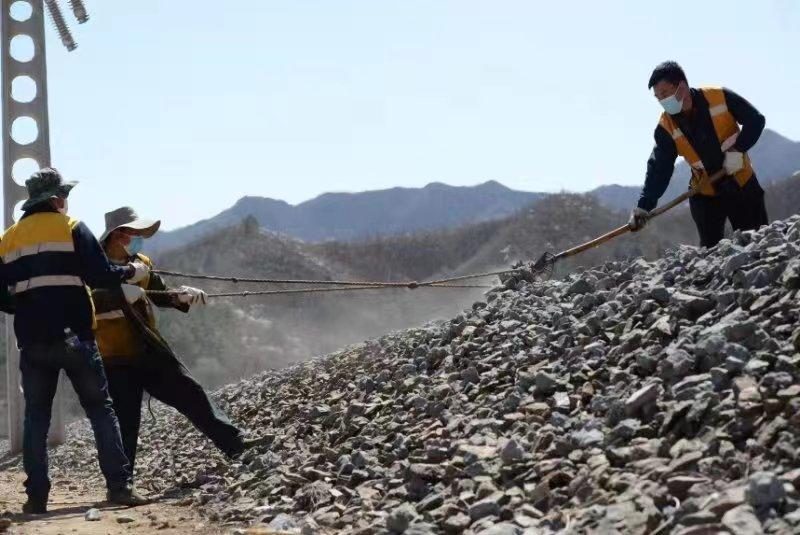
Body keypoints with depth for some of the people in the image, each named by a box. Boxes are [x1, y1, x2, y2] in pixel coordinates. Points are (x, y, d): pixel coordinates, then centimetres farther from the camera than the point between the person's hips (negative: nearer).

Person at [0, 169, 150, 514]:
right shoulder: (71, 229, -3)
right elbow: (100, 277, -10)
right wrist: (132, 272, 6)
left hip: (32, 343, 4)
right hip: (73, 338, -3)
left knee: (36, 418, 10)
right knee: (101, 410, 4)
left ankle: (36, 496, 5)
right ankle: (119, 486, -2)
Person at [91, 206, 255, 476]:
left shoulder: (141, 263, 11)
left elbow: (160, 295, 20)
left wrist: (183, 295, -1)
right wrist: (120, 292, -40)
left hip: (150, 350, 5)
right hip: (117, 360, -5)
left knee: (190, 393, 3)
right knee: (125, 423, -5)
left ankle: (234, 443, 8)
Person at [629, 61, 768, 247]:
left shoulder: (720, 97, -16)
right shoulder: (666, 128, -10)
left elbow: (755, 120, -8)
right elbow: (659, 170, -11)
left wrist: (737, 149, -21)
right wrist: (643, 206, -22)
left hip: (743, 187, -1)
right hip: (705, 197, 1)